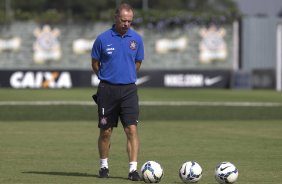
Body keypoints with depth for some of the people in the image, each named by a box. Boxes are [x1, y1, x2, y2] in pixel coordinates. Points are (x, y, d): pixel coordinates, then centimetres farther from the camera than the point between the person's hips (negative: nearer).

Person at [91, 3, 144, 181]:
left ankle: (133, 169, -10)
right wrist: (108, 78, 11)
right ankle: (104, 166, 22)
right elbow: (95, 64, 7)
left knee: (132, 129, -10)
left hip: (129, 89, 1)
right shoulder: (103, 38, -4)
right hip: (107, 89, -1)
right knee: (106, 131, 6)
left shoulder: (137, 39, 2)